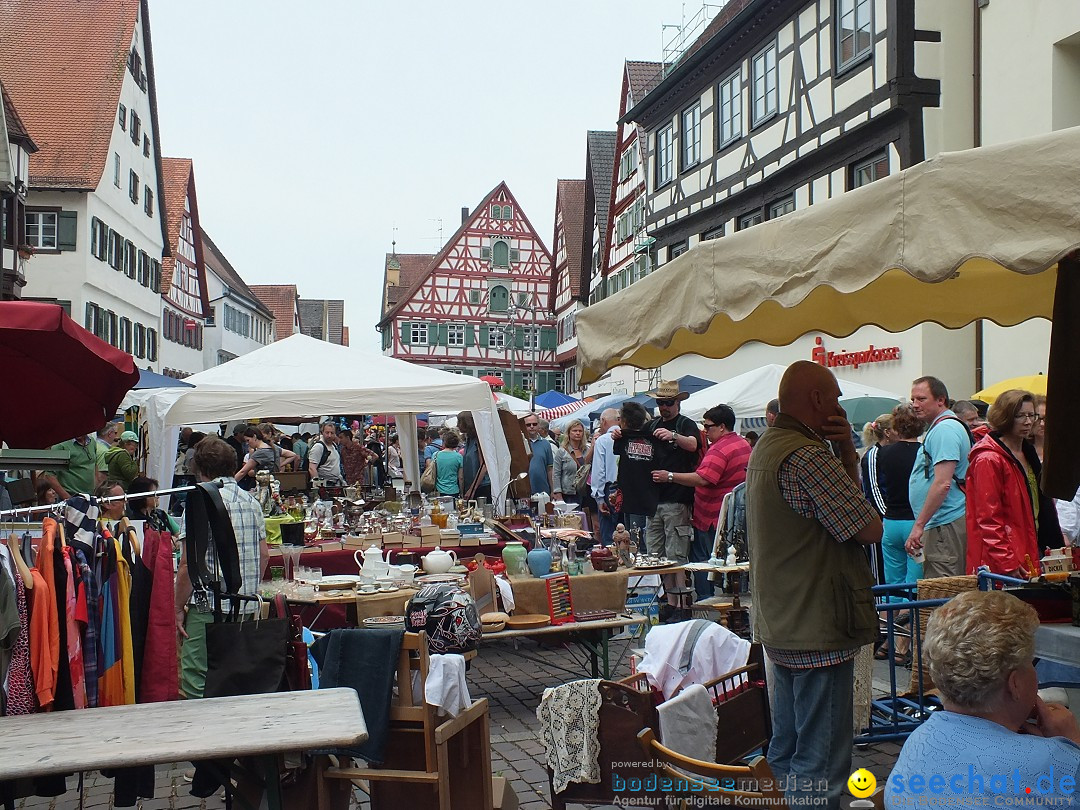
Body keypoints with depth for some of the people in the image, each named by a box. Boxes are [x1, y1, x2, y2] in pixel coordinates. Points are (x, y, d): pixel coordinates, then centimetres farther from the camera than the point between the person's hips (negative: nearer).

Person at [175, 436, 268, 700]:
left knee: (198, 684, -1)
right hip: (247, 608, 7)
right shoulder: (252, 502, 9)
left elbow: (189, 564, -14)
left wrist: (179, 607, -4)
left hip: (209, 609, -7)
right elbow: (264, 555, 13)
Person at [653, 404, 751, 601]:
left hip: (713, 518, -9)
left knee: (701, 561, 0)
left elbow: (702, 479, -32)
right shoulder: (744, 444, 11)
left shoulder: (719, 449, -22)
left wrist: (669, 476, -27)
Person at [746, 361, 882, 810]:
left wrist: (846, 452, 6)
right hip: (817, 630, -10)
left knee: (786, 750, 19)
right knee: (820, 764, -3)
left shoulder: (764, 448, 13)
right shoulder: (807, 457, -20)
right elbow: (870, 529, -17)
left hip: (778, 628, 10)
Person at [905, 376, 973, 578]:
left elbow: (942, 484, -22)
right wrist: (922, 524, 24)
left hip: (945, 526, -11)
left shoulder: (944, 429, -14)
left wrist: (919, 525, -20)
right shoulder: (938, 428, 20)